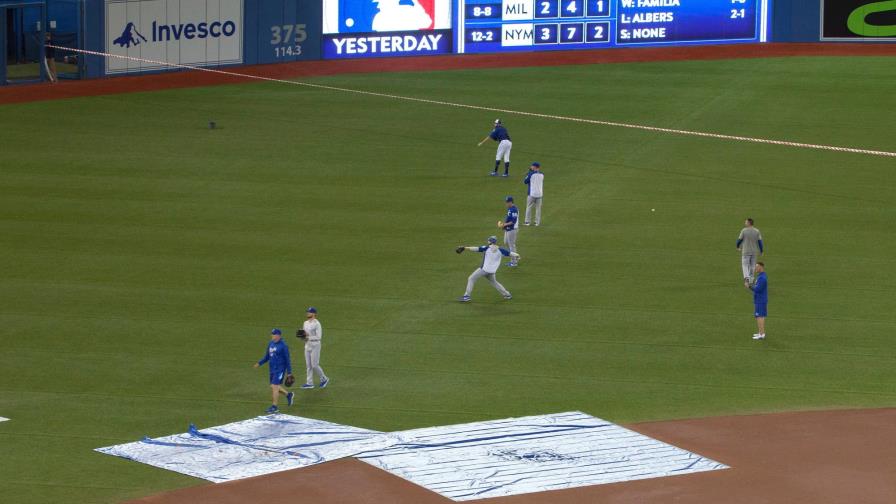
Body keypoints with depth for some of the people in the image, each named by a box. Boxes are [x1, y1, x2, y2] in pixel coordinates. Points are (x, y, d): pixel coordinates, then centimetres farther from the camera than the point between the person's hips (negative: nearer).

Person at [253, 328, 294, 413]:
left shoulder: (283, 345, -12)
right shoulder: (270, 344, 9)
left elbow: (287, 359, -9)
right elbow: (267, 356, 20)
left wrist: (289, 372, -9)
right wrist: (259, 363, 7)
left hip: (280, 369, -8)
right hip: (272, 369, 8)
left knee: (274, 386, -10)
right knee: (276, 387, 14)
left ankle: (274, 406, -2)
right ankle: (288, 395, 37)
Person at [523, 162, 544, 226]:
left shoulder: (531, 174, -12)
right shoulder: (542, 174, 2)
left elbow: (525, 182, -4)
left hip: (532, 194, -4)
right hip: (539, 194, 4)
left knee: (529, 207, 5)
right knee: (538, 208, 11)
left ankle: (527, 221, 3)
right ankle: (537, 222, 12)